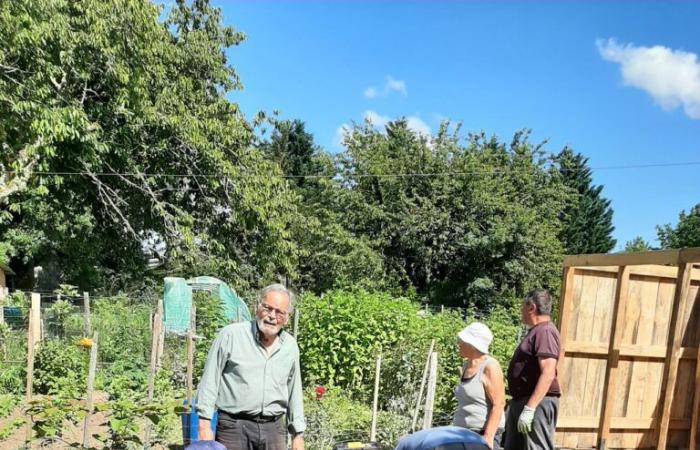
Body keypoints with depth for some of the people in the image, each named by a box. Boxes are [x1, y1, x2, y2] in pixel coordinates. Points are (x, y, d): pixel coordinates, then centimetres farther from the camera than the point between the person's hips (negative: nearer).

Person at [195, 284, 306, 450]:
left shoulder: (291, 346, 8)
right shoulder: (230, 335, -6)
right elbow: (209, 382, -4)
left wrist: (298, 434, 13)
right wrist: (205, 426, -8)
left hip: (274, 428, 4)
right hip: (233, 425, -4)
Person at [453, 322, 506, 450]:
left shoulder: (490, 367, -13)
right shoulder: (466, 367, 11)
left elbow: (499, 404, -17)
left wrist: (488, 436, -22)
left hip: (484, 434, -8)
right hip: (465, 433, 8)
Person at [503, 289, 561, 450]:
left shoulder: (545, 331, -15)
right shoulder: (536, 331, 18)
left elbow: (548, 374, -25)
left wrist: (529, 408, -28)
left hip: (537, 403, -11)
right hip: (521, 401, 11)